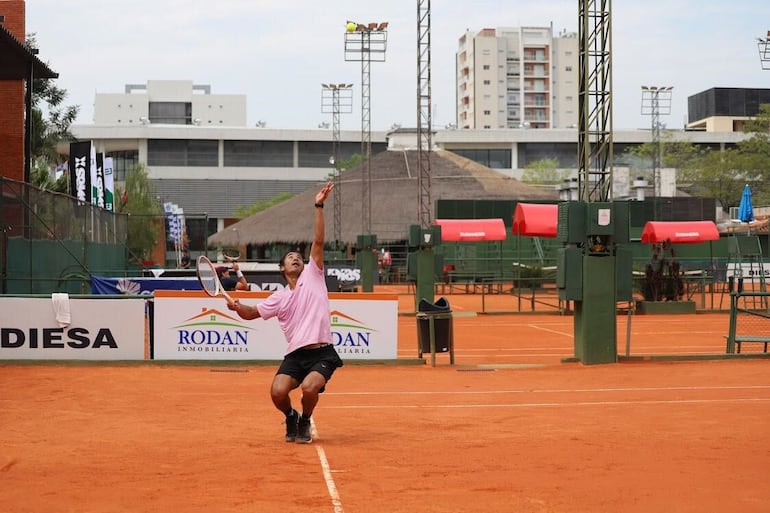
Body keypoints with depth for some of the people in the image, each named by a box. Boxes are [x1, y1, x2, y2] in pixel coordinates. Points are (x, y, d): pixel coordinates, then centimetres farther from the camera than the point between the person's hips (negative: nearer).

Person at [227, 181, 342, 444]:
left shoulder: (313, 276, 7)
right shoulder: (279, 298, 14)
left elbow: (318, 242, -2)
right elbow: (253, 313, 18)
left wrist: (319, 207, -10)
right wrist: (238, 307, -6)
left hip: (322, 353, -3)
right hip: (295, 354, 3)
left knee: (309, 387, -28)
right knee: (278, 391, -20)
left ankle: (305, 422, 5)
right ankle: (291, 417, 16)